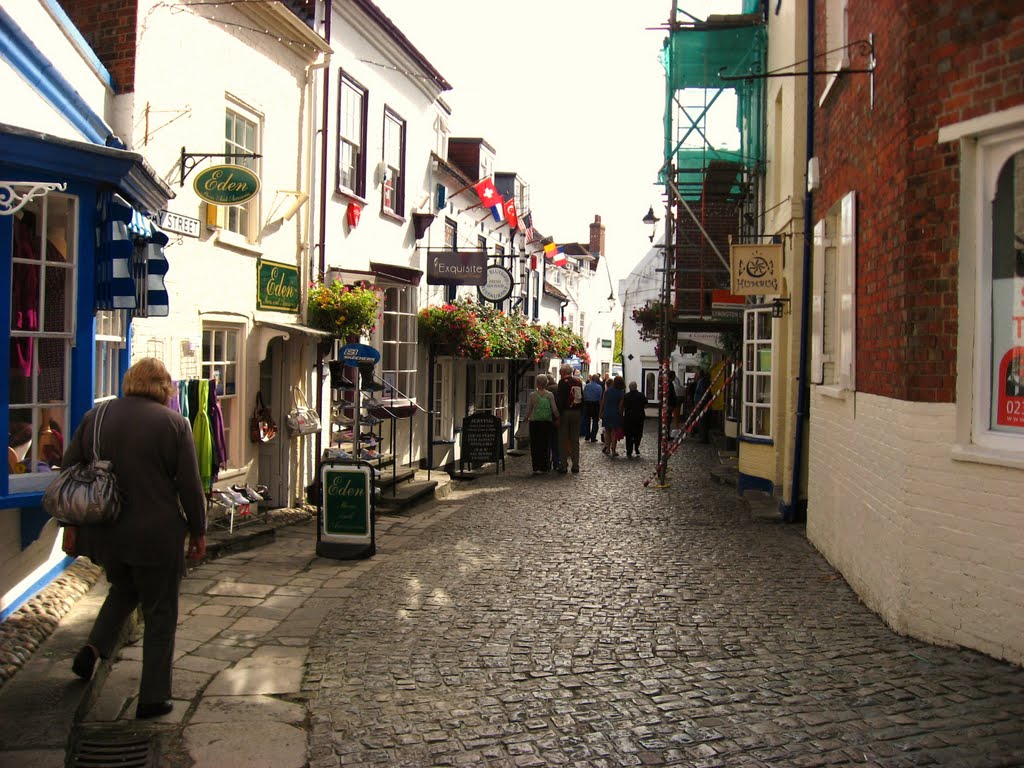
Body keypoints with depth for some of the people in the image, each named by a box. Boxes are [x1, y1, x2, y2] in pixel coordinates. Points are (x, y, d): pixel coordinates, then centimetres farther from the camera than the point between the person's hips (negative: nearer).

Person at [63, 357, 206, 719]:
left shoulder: (95, 417, 3)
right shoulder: (173, 423, -10)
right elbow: (190, 486, -9)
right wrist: (198, 532, 2)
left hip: (104, 535, 5)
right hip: (156, 536, -4)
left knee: (124, 589, 31)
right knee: (159, 614, 8)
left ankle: (93, 648, 13)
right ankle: (152, 699, 12)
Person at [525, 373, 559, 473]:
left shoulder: (532, 395, -5)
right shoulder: (550, 395, -3)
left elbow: (528, 409, 2)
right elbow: (554, 409, -3)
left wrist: (527, 418, 18)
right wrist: (557, 418, 11)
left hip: (535, 422, -1)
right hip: (547, 423, 1)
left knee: (535, 445, 5)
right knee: (546, 444, 11)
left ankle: (536, 467, 0)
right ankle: (544, 466, 13)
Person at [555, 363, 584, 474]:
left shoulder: (563, 382, -10)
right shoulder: (578, 381, 8)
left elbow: (559, 399, -15)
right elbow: (582, 398, 13)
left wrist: (558, 415, -12)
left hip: (565, 412, -5)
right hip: (577, 412, 5)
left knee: (563, 441, 1)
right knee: (575, 440, 10)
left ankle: (564, 466, 1)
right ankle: (575, 466, 12)